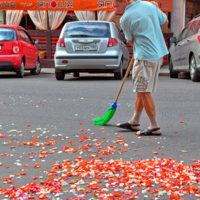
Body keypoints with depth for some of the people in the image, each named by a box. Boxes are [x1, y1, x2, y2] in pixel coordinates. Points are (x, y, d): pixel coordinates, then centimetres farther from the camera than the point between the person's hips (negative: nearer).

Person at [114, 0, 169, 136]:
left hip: (145, 57, -8)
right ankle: (135, 122, 23)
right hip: (159, 53, 8)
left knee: (143, 91, -2)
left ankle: (155, 127, 1)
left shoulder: (125, 19, -11)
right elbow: (165, 22, 17)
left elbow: (131, 41, 3)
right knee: (141, 90, 15)